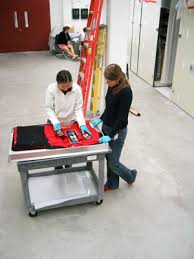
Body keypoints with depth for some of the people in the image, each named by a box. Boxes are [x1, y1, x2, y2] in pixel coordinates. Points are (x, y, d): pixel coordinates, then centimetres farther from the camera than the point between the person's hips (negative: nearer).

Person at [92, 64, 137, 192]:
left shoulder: (126, 92, -24)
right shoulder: (112, 86, 0)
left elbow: (122, 118, -23)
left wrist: (111, 135, -23)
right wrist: (101, 119, 11)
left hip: (117, 131, -8)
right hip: (106, 126, 8)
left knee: (113, 162, 5)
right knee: (109, 157, 18)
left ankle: (131, 175, 34)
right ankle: (112, 183, 37)